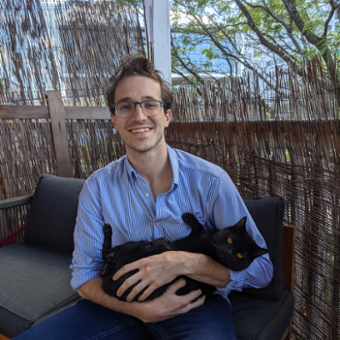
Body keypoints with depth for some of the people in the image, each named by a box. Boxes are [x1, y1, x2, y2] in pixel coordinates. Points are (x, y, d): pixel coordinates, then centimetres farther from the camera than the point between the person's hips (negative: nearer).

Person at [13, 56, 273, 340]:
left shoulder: (210, 180, -12)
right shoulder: (98, 187, -3)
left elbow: (260, 268, -10)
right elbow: (84, 273, 0)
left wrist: (182, 262, -26)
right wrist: (139, 309, -19)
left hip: (197, 303, -2)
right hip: (126, 304, 3)